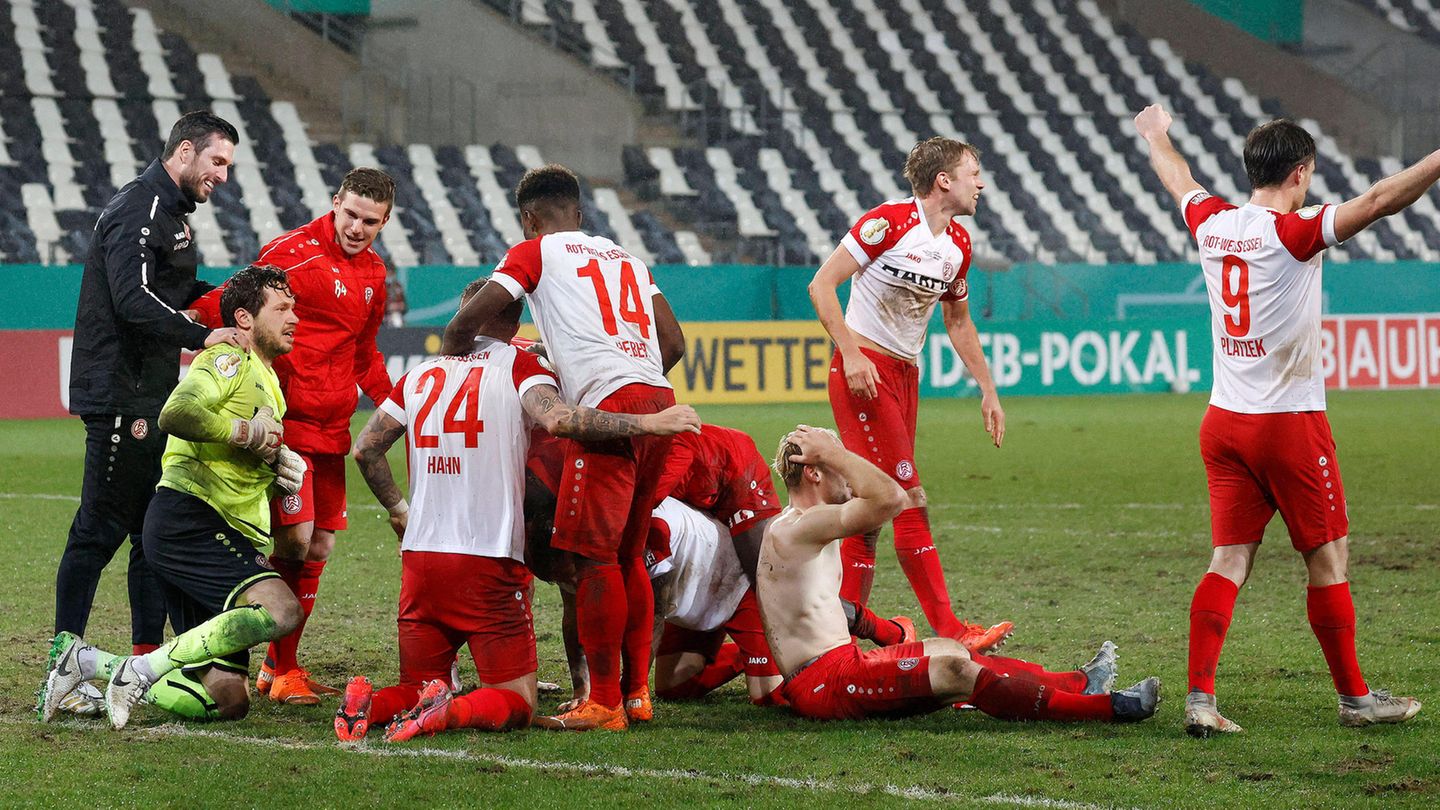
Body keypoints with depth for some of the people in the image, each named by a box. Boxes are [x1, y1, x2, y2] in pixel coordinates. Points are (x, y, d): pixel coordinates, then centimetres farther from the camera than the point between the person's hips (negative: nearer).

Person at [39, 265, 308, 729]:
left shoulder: (269, 384, 27)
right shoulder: (229, 361, -3)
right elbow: (177, 414, -23)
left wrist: (279, 467, 16)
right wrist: (247, 432, -14)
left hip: (230, 537, 9)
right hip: (186, 518, -9)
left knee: (228, 701, -1)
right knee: (281, 609, -31)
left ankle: (87, 664, 9)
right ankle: (143, 671, -24)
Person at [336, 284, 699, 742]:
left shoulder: (422, 375, 14)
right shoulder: (519, 366, 0)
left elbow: (365, 449, 17)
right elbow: (557, 419, -20)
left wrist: (398, 508, 33)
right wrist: (648, 423, -17)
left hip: (420, 559, 4)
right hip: (489, 563, -4)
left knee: (418, 691, 17)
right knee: (516, 704, 3)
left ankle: (370, 704, -17)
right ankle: (449, 712, -29)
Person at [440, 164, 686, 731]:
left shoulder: (536, 252, 8)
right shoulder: (625, 258, 26)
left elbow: (465, 324, 3)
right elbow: (674, 343, 23)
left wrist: (447, 364, 21)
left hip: (607, 407, -7)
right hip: (658, 399, 7)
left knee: (595, 555, -6)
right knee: (628, 555, 16)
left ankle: (604, 702, -7)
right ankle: (636, 690, 17)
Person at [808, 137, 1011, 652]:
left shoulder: (958, 244, 10)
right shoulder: (889, 222, -13)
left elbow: (958, 321, 24)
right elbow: (822, 284, -12)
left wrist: (988, 390, 21)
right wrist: (851, 353, -21)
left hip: (905, 375, 8)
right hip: (864, 372, -8)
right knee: (908, 499, -12)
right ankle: (947, 628, -14)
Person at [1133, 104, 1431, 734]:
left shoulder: (1211, 224, 4)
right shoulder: (1294, 233, -15)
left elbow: (1179, 180, 25)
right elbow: (1379, 201, -25)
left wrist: (1156, 135, 45)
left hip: (1223, 421, 6)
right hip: (1290, 422, -6)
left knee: (1229, 560, 5)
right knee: (1329, 558, 5)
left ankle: (1199, 696, -4)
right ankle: (1355, 698, 13)